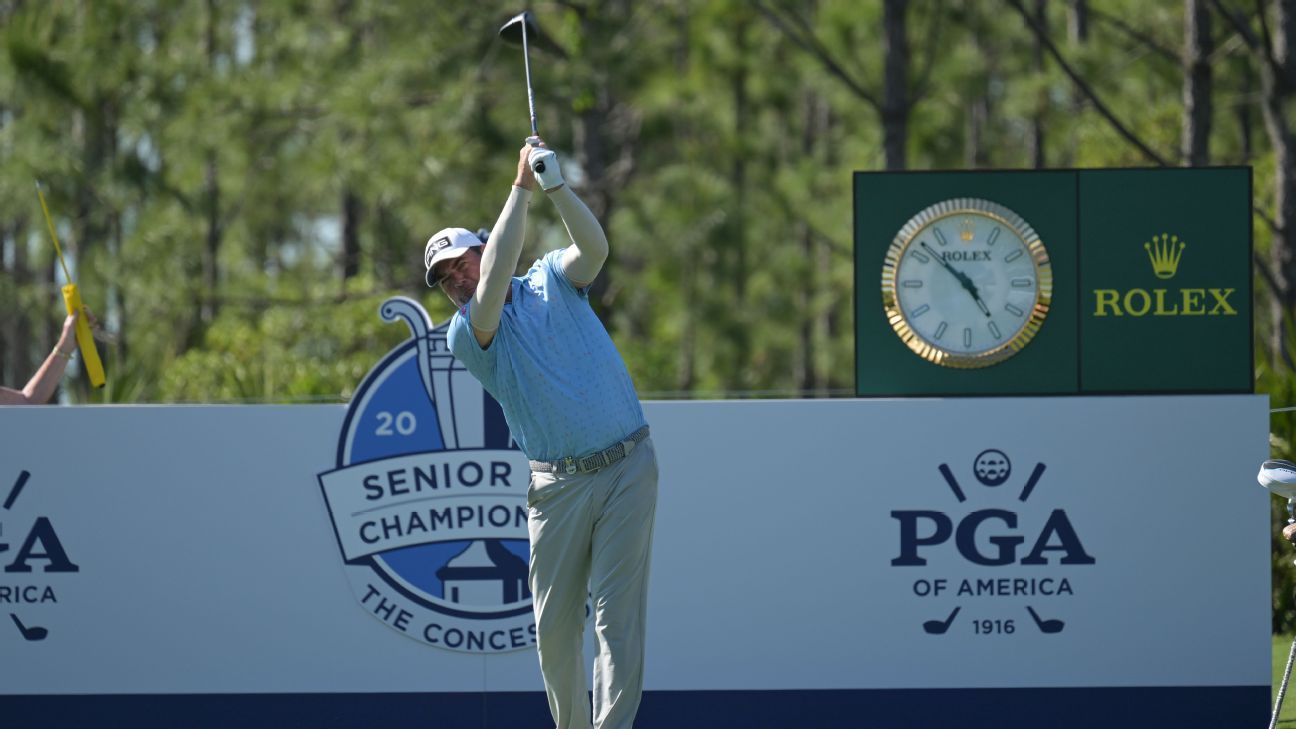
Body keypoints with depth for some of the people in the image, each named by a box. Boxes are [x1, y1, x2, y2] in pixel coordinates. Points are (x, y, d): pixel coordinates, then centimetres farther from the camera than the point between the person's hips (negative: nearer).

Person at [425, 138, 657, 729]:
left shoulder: (551, 281, 9)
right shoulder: (465, 334, 1)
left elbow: (594, 248, -10)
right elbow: (492, 290, -18)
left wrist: (556, 187, -26)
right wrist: (522, 188, -19)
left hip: (627, 467, -1)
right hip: (557, 485, 1)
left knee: (617, 614, -8)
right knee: (554, 624, 2)